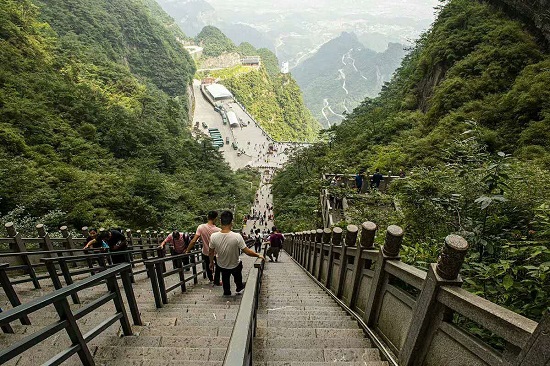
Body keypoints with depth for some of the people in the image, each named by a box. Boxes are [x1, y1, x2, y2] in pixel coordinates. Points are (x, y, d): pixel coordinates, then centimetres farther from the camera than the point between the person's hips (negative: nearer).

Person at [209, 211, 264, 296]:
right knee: (237, 277, 33)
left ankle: (226, 292, 51)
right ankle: (239, 288, 55)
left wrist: (211, 262, 10)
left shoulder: (213, 236, -27)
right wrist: (258, 255, -9)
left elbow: (211, 252, -10)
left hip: (221, 265, 2)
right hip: (235, 265, -1)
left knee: (225, 278, 33)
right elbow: (247, 252, -26)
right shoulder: (237, 236, -36)